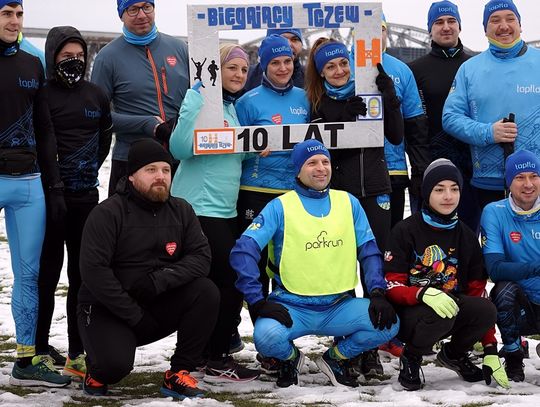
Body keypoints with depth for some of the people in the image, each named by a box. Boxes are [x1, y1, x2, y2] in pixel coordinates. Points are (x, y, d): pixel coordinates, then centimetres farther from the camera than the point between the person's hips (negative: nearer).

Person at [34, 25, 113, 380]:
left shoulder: (96, 95, 9)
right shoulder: (42, 94, -7)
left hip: (86, 194, 5)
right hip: (49, 194, -5)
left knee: (84, 272, 7)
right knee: (47, 273, 0)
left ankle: (78, 352, 14)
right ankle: (39, 351, 9)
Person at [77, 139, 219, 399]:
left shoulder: (181, 211, 3)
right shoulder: (108, 213, -13)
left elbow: (200, 257, -6)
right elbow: (93, 270, -20)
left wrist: (160, 279, -24)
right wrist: (135, 315, -21)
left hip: (159, 305, 5)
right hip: (108, 308, -4)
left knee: (206, 292, -20)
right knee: (115, 364, -31)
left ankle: (179, 373, -8)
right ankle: (98, 371, 9)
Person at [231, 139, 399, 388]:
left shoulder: (348, 203, 8)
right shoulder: (281, 207, -4)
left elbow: (369, 251, 8)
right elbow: (243, 251, -11)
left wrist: (377, 293, -8)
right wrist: (257, 302, -20)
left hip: (338, 307, 3)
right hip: (292, 306, -3)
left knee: (388, 324, -21)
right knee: (266, 335, -33)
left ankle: (336, 358, 10)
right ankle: (290, 358, 7)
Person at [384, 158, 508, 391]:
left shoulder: (466, 237, 6)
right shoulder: (405, 231, -9)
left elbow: (477, 292, 4)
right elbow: (392, 286, -12)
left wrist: (491, 351, -1)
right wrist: (424, 294, -35)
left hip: (453, 312, 5)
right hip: (408, 314, -4)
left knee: (487, 310, -25)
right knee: (439, 315, -37)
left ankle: (454, 354, 7)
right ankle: (410, 357, -4)